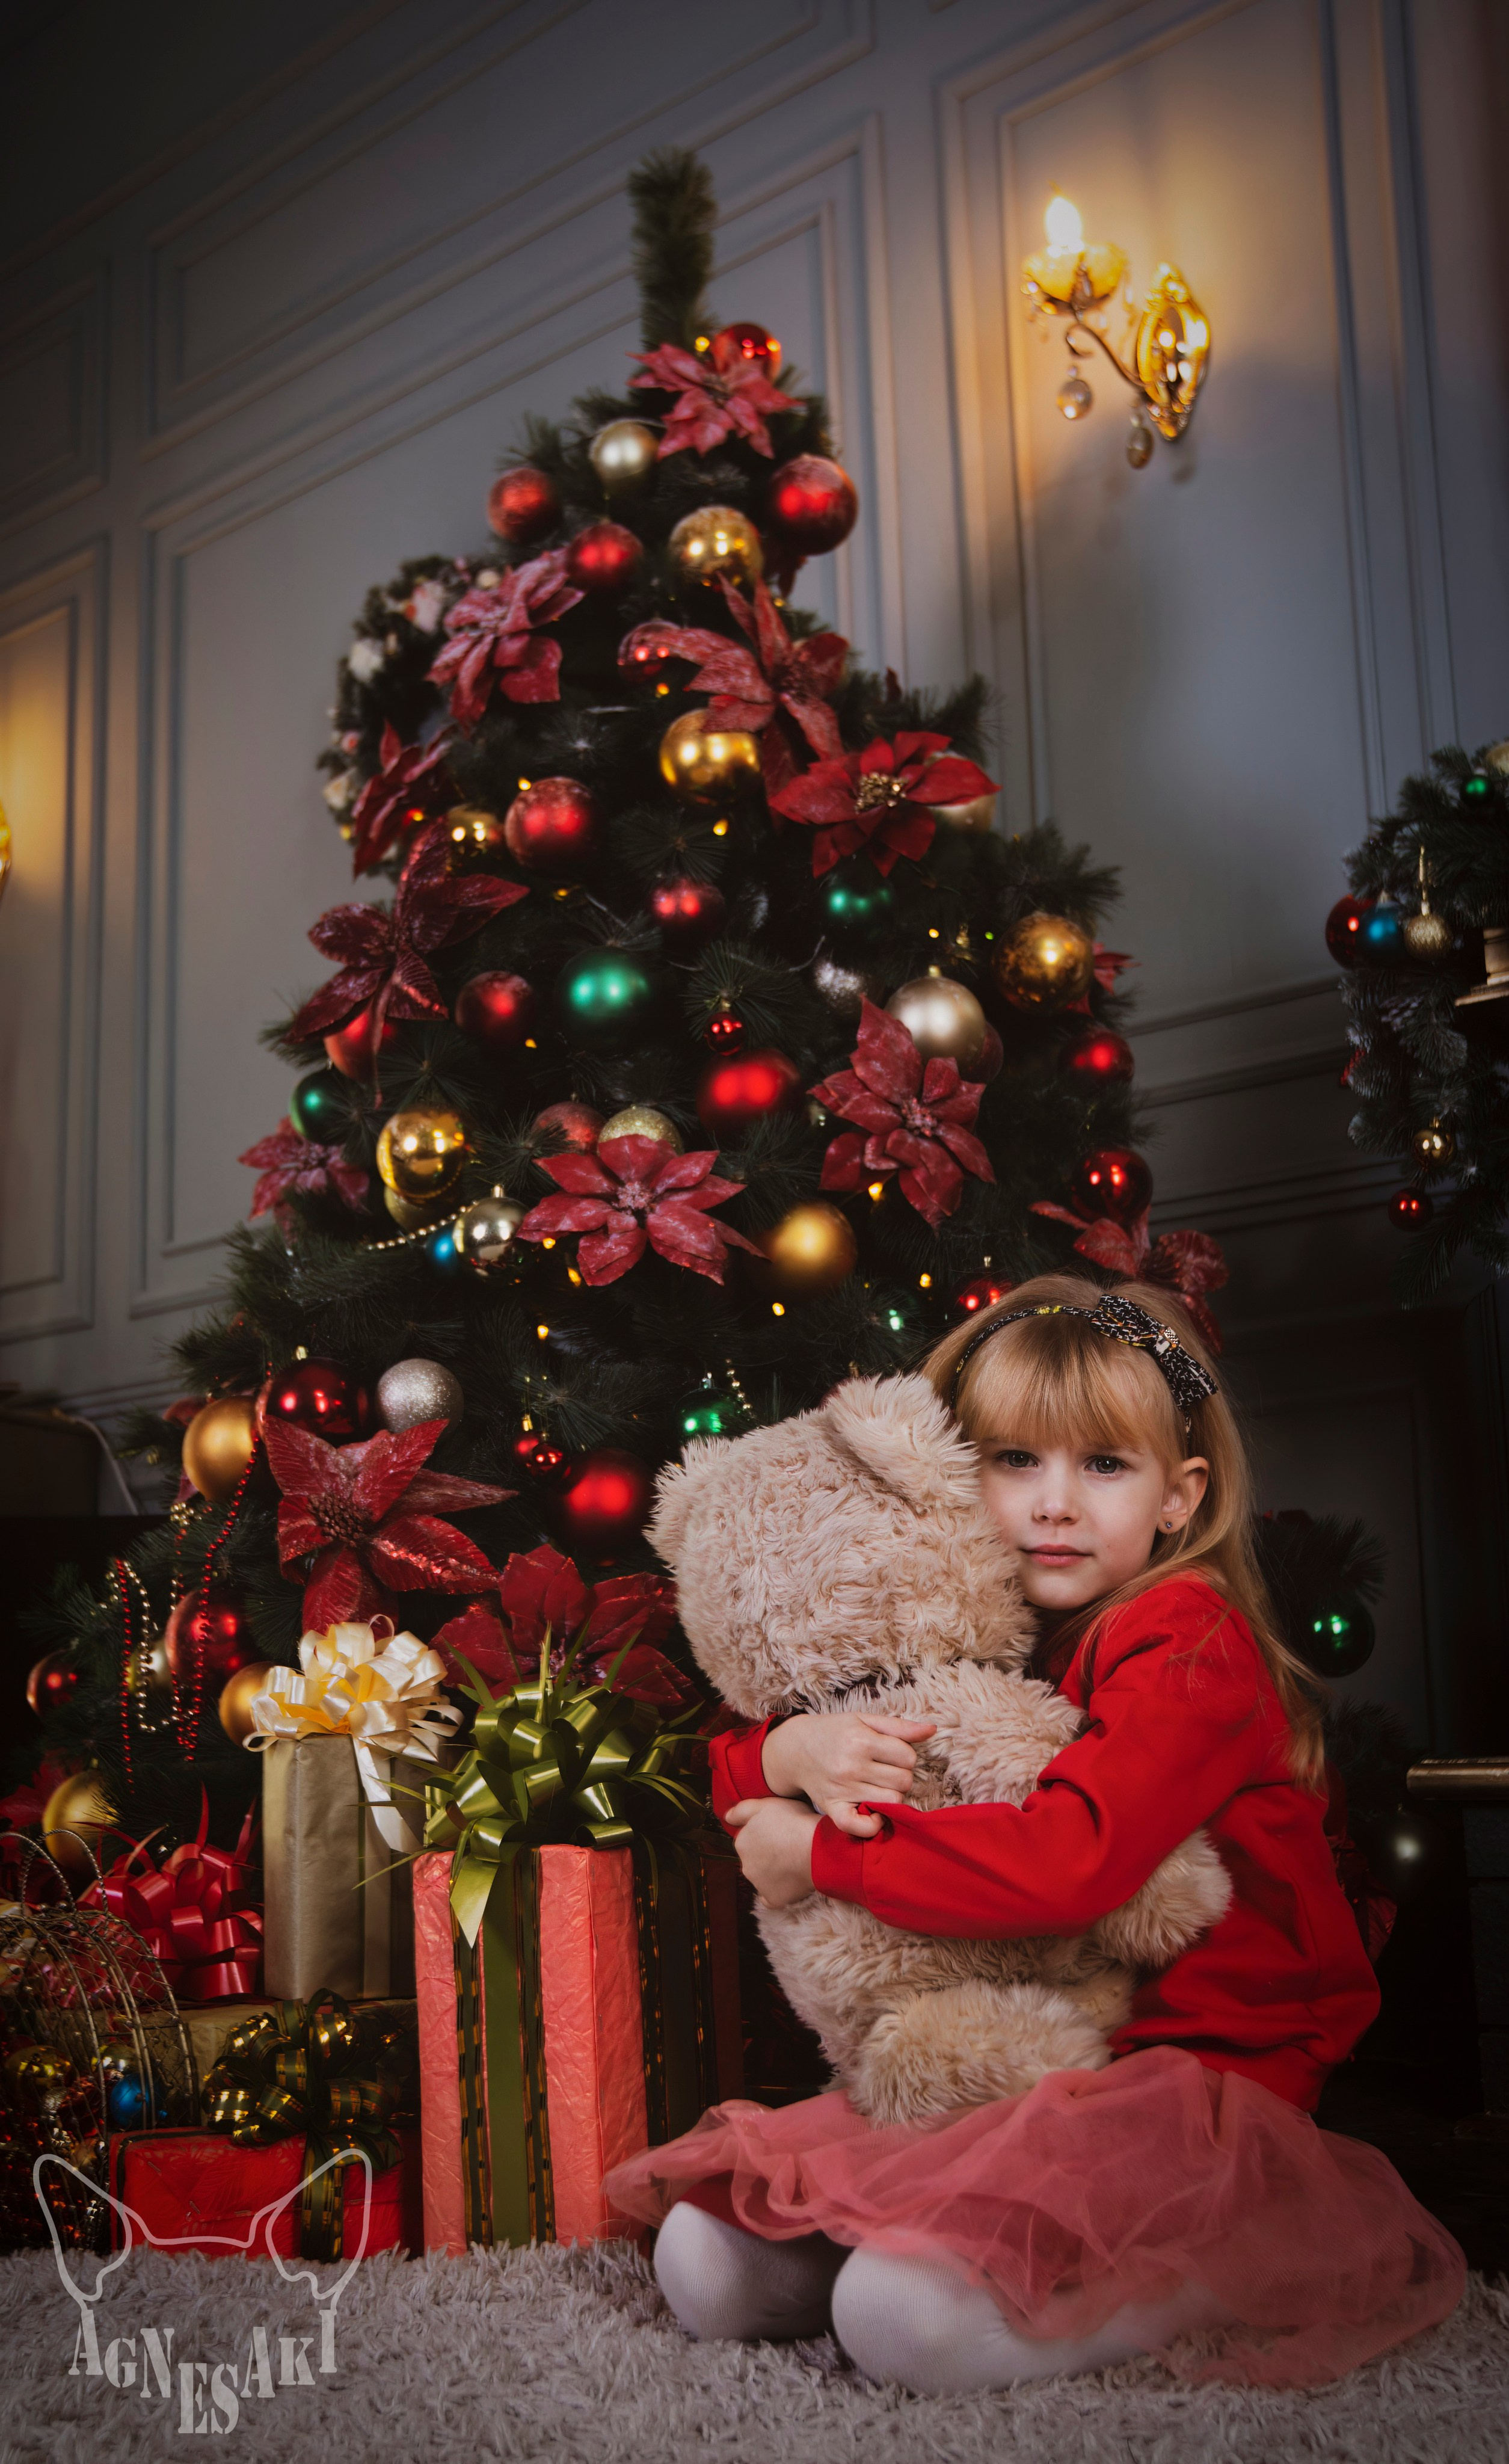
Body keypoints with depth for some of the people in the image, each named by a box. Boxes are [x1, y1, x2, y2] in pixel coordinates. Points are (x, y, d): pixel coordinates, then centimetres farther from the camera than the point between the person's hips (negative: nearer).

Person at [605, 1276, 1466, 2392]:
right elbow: (735, 1772, 15)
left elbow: (1070, 1860, -28)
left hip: (1200, 2073, -7)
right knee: (705, 2263, -7)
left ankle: (1224, 2281, -6)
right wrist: (791, 1749, -11)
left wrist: (822, 1853, -17)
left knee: (906, 2317, -28)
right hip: (1015, 2078, 7)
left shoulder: (1190, 1644, -11)